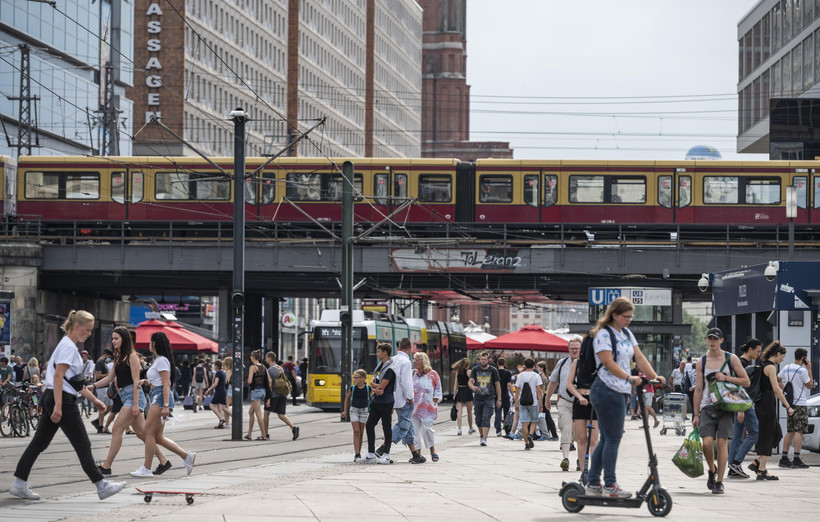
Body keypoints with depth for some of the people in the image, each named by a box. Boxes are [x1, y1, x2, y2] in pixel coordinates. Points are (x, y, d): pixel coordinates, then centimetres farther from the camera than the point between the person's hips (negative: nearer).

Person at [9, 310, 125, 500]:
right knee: (82, 444, -4)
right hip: (62, 400, -10)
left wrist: (94, 399, 25)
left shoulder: (70, 346, 19)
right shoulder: (68, 346, -12)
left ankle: (19, 484, 8)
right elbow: (58, 376, -21)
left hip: (51, 399, 10)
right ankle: (101, 486, 0)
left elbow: (75, 381, 25)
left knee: (39, 442, 8)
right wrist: (58, 406, -26)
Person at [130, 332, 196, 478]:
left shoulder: (161, 361, -10)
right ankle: (187, 456, 7)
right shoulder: (157, 360, 21)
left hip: (161, 397, -10)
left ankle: (146, 469, -5)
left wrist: (166, 405, -22)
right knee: (158, 437, 6)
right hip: (155, 397, 10)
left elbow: (166, 384, -17)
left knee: (149, 433, -8)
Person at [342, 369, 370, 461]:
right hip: (354, 410, -1)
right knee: (356, 431, -10)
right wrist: (345, 410, 14)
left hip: (364, 410, 1)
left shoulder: (368, 388, -3)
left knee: (361, 433, 6)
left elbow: (370, 399, 12)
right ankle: (356, 454, -15)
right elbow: (347, 398, 14)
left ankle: (359, 453, 16)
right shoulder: (352, 388, -2)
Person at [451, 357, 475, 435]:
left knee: (459, 411, -2)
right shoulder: (469, 371, -8)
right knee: (469, 412, 11)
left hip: (460, 392, 3)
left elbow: (456, 384, 6)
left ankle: (459, 429, -15)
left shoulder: (457, 372, 4)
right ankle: (471, 428, 24)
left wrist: (454, 394, 9)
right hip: (467, 391, -3)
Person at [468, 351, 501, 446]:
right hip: (478, 398, 3)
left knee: (486, 419, -14)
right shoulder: (475, 370, 5)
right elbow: (470, 382, -2)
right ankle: (481, 436, 32)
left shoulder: (493, 370, 1)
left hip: (489, 398, -3)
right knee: (478, 420, 10)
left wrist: (499, 399, 3)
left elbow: (497, 385, 6)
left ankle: (484, 439, -17)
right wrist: (473, 387, -27)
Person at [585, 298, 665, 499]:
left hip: (620, 392, 9)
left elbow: (639, 357, 11)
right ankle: (610, 485, -3)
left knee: (607, 439, 11)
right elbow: (608, 362, -19)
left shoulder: (626, 334, 17)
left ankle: (593, 483, 16)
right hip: (607, 390, -9)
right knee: (613, 438, -8)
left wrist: (654, 376, -2)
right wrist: (630, 378, -27)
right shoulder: (604, 334, -10)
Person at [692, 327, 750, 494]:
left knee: (722, 442, -8)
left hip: (726, 407, -1)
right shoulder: (701, 362, 8)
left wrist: (726, 378, -10)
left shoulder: (731, 359, 4)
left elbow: (746, 381, 4)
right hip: (707, 407, 1)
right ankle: (712, 470, 18)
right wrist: (696, 414, 7)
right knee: (707, 443, -12)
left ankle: (719, 482, 0)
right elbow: (698, 389, 10)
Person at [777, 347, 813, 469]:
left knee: (790, 432, 11)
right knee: (799, 431, -8)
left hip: (789, 403, 7)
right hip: (800, 404, -7)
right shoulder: (802, 371, -13)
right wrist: (809, 370, 1)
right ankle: (797, 459, -14)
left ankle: (784, 458, 8)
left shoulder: (786, 369, 9)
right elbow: (810, 385, -2)